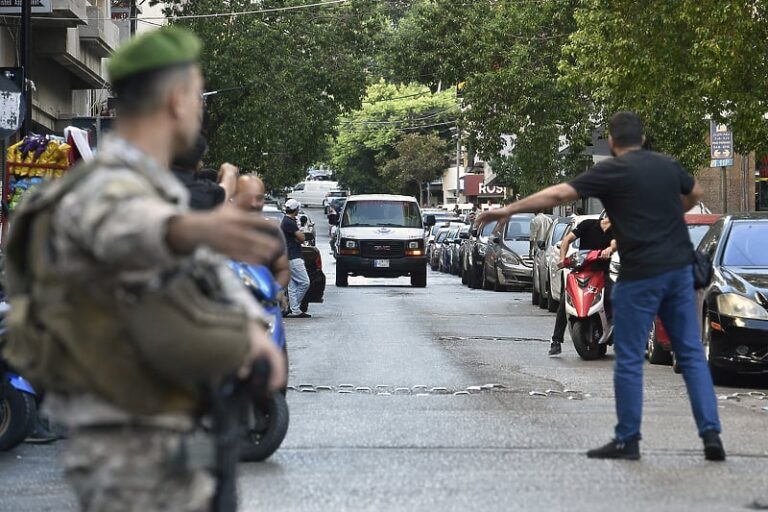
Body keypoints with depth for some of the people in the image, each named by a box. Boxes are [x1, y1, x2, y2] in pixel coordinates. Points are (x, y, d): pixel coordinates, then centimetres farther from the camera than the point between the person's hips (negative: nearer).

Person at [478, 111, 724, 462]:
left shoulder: (613, 171, -8)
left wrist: (509, 209, -7)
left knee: (629, 359, 4)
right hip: (680, 268, 6)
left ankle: (627, 440, 8)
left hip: (641, 274, -6)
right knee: (692, 353, 9)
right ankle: (711, 434, 3)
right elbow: (695, 193, 30)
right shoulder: (668, 165, 10)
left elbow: (557, 194, -12)